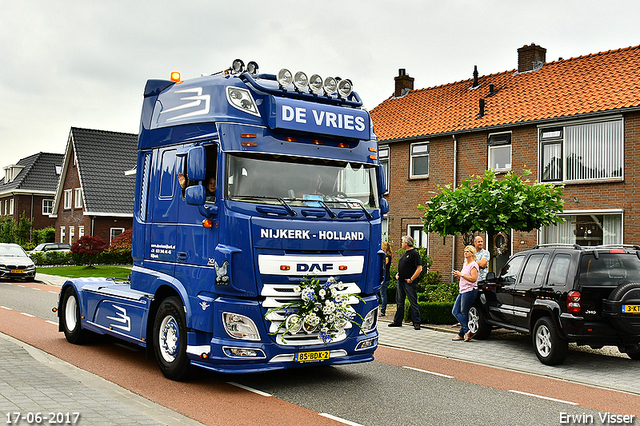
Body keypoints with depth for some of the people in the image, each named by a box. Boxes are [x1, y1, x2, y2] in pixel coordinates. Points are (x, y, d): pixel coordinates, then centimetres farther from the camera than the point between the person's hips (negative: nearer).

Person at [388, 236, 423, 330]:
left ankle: (416, 323, 0)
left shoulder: (414, 253, -11)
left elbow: (419, 269, -17)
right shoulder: (405, 253, 16)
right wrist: (397, 274, 9)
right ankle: (397, 321, 21)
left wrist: (411, 279, -18)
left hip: (409, 283, -9)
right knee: (399, 302, 13)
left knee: (413, 303, -4)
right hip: (401, 281, 9)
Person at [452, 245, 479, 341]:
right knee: (455, 311, 2)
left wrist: (461, 274, -16)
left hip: (469, 291, -10)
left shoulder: (474, 265, -9)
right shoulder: (465, 264, 19)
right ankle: (467, 331, 1)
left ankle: (461, 334, 3)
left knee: (464, 313, -4)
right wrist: (458, 275, 10)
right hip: (462, 291, 10)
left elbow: (473, 279, -19)